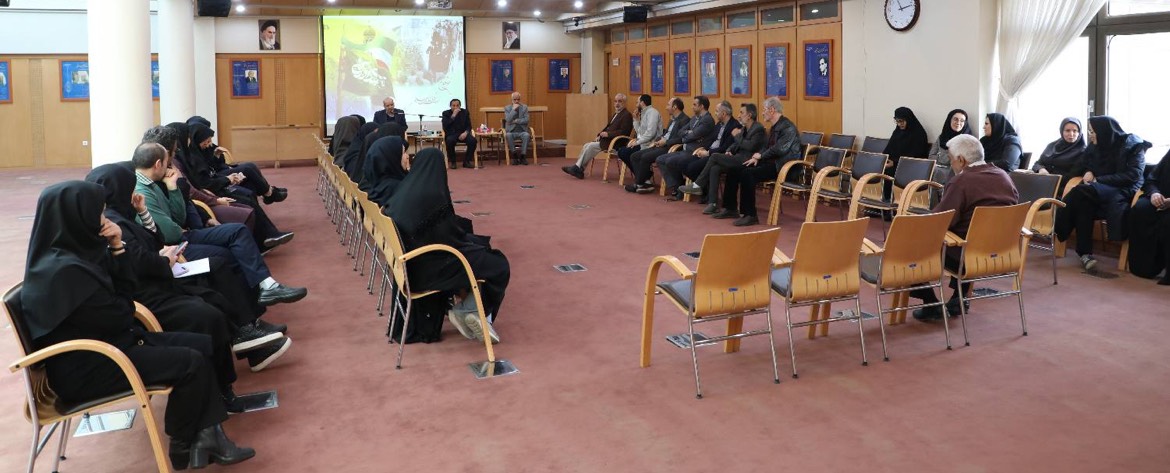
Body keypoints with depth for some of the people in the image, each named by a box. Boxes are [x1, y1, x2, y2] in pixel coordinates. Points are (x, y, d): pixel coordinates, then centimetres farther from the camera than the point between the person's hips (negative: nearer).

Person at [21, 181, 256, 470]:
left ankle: (207, 435, -3)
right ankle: (183, 449, 5)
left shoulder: (75, 252, 4)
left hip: (103, 341, 10)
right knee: (191, 363, -16)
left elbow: (123, 293, 10)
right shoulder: (64, 270, -26)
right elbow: (119, 317, -18)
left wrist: (116, 249, -4)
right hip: (84, 367, -10)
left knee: (203, 345, 1)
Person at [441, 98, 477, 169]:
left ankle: (467, 161, -10)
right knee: (450, 141, -37)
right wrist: (453, 116, -19)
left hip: (462, 134, 2)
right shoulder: (446, 113, 1)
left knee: (473, 140, -27)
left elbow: (469, 126, 7)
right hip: (451, 134, -2)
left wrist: (465, 132, -16)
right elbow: (445, 127, -14)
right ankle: (452, 162, -17)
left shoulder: (465, 112, 8)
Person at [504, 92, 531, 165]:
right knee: (508, 136, -35)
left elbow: (526, 120, -3)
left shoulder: (524, 107, 9)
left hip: (522, 131, 1)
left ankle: (522, 156, -24)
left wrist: (515, 121, -11)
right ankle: (515, 156, -26)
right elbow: (508, 120, -10)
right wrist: (514, 109, -12)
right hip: (511, 132, -1)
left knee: (527, 135, -33)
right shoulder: (507, 108, 6)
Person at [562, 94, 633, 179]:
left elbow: (623, 132, -19)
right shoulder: (616, 114, 21)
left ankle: (578, 168, -12)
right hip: (606, 139, 10)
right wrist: (600, 135, 5)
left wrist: (608, 134, -22)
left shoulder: (627, 115, -10)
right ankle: (577, 168, -12)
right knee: (586, 146, -5)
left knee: (591, 146, -19)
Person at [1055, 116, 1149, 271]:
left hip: (1123, 192, -5)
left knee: (1082, 191, -34)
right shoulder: (1096, 146, 14)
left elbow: (1132, 176, -12)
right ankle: (1085, 253, -35)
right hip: (1099, 190, 5)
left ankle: (1058, 230, -23)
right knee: (1083, 201, -33)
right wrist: (1089, 172, -2)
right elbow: (1087, 165, 24)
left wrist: (1098, 180, -18)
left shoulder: (1133, 145, -4)